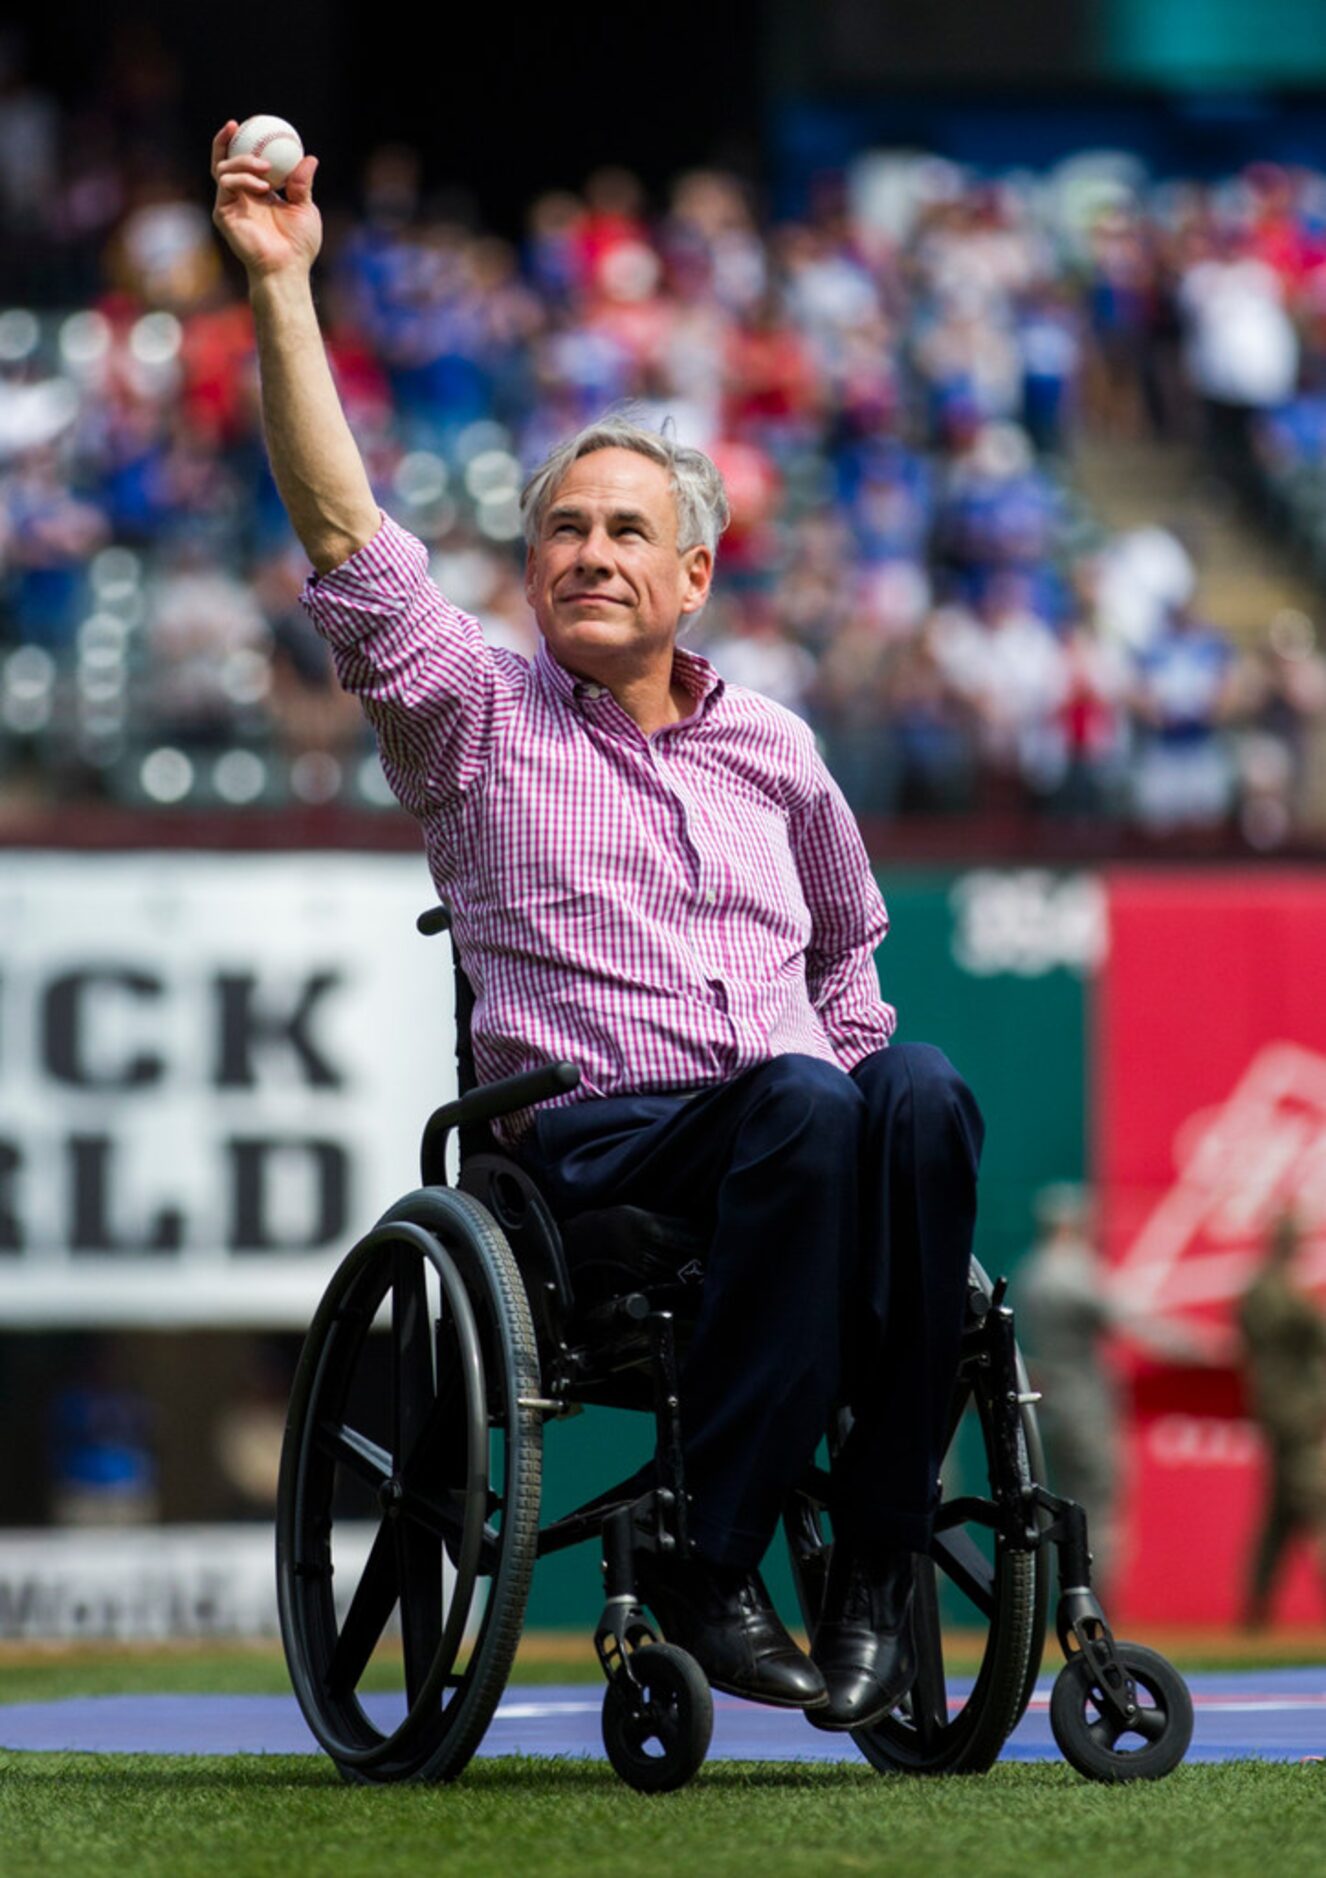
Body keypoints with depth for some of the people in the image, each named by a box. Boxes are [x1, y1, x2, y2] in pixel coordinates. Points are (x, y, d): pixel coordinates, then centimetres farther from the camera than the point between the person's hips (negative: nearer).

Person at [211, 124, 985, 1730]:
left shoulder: (773, 752, 24)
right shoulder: (475, 716, 13)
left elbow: (849, 937, 39)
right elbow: (343, 534, 1)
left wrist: (852, 1069, 22)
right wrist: (283, 290, -4)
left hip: (790, 1133, 4)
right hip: (589, 1135, -3)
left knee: (919, 1095, -32)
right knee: (797, 1105, -36)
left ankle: (875, 1563, -33)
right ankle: (707, 1569, -36)